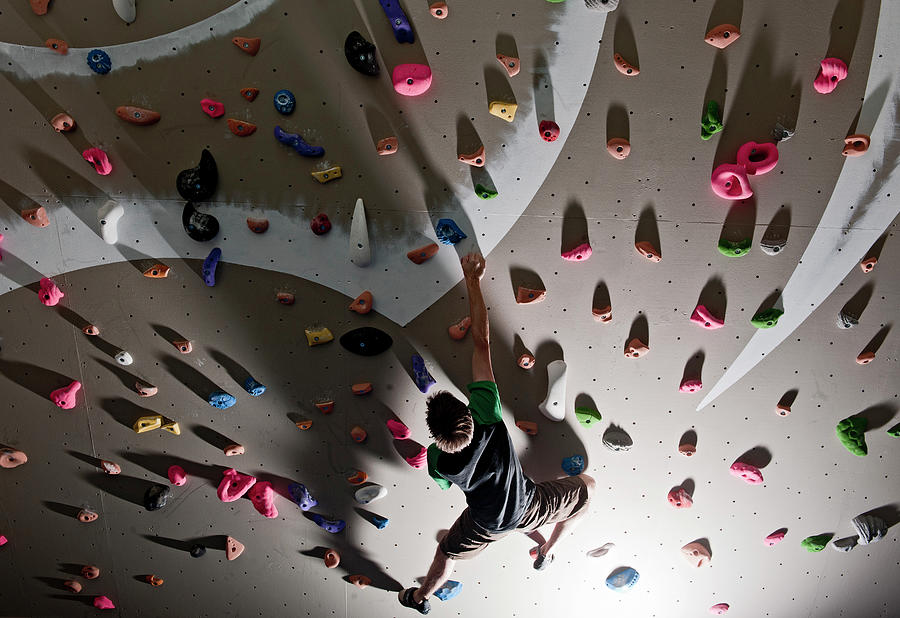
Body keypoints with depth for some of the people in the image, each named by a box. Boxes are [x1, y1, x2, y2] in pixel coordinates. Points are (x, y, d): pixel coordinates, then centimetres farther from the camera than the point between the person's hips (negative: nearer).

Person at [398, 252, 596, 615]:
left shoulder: (437, 462, -34)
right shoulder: (486, 418, -42)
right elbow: (481, 341, -41)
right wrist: (473, 280, -37)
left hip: (487, 524, 1)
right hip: (531, 506, -1)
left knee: (448, 551, 30)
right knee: (586, 488, 26)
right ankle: (547, 552, 43)